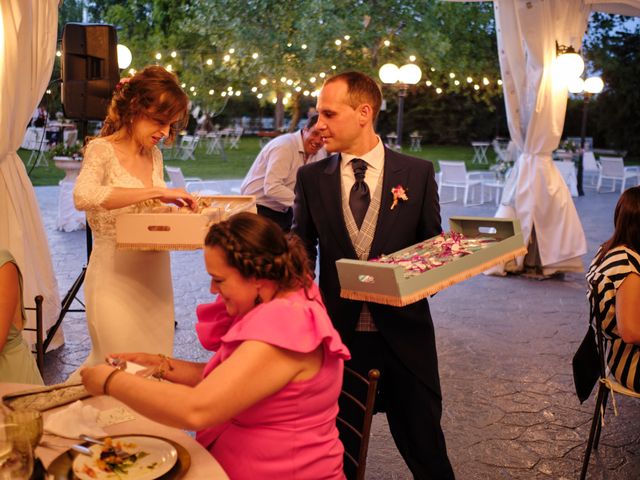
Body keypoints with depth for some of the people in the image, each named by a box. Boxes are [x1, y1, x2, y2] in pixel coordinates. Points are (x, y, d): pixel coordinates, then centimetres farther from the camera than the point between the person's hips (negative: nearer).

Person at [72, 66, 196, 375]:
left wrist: (176, 206, -2)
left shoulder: (154, 156, 10)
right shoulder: (102, 150, -10)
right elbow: (83, 196, -31)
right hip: (116, 277, -7)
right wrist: (158, 192, -31)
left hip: (154, 277, 7)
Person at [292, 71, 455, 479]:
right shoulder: (311, 178, 3)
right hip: (339, 332, 1)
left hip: (403, 333, -1)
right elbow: (302, 251, 8)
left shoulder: (418, 173, -1)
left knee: (424, 447, 10)